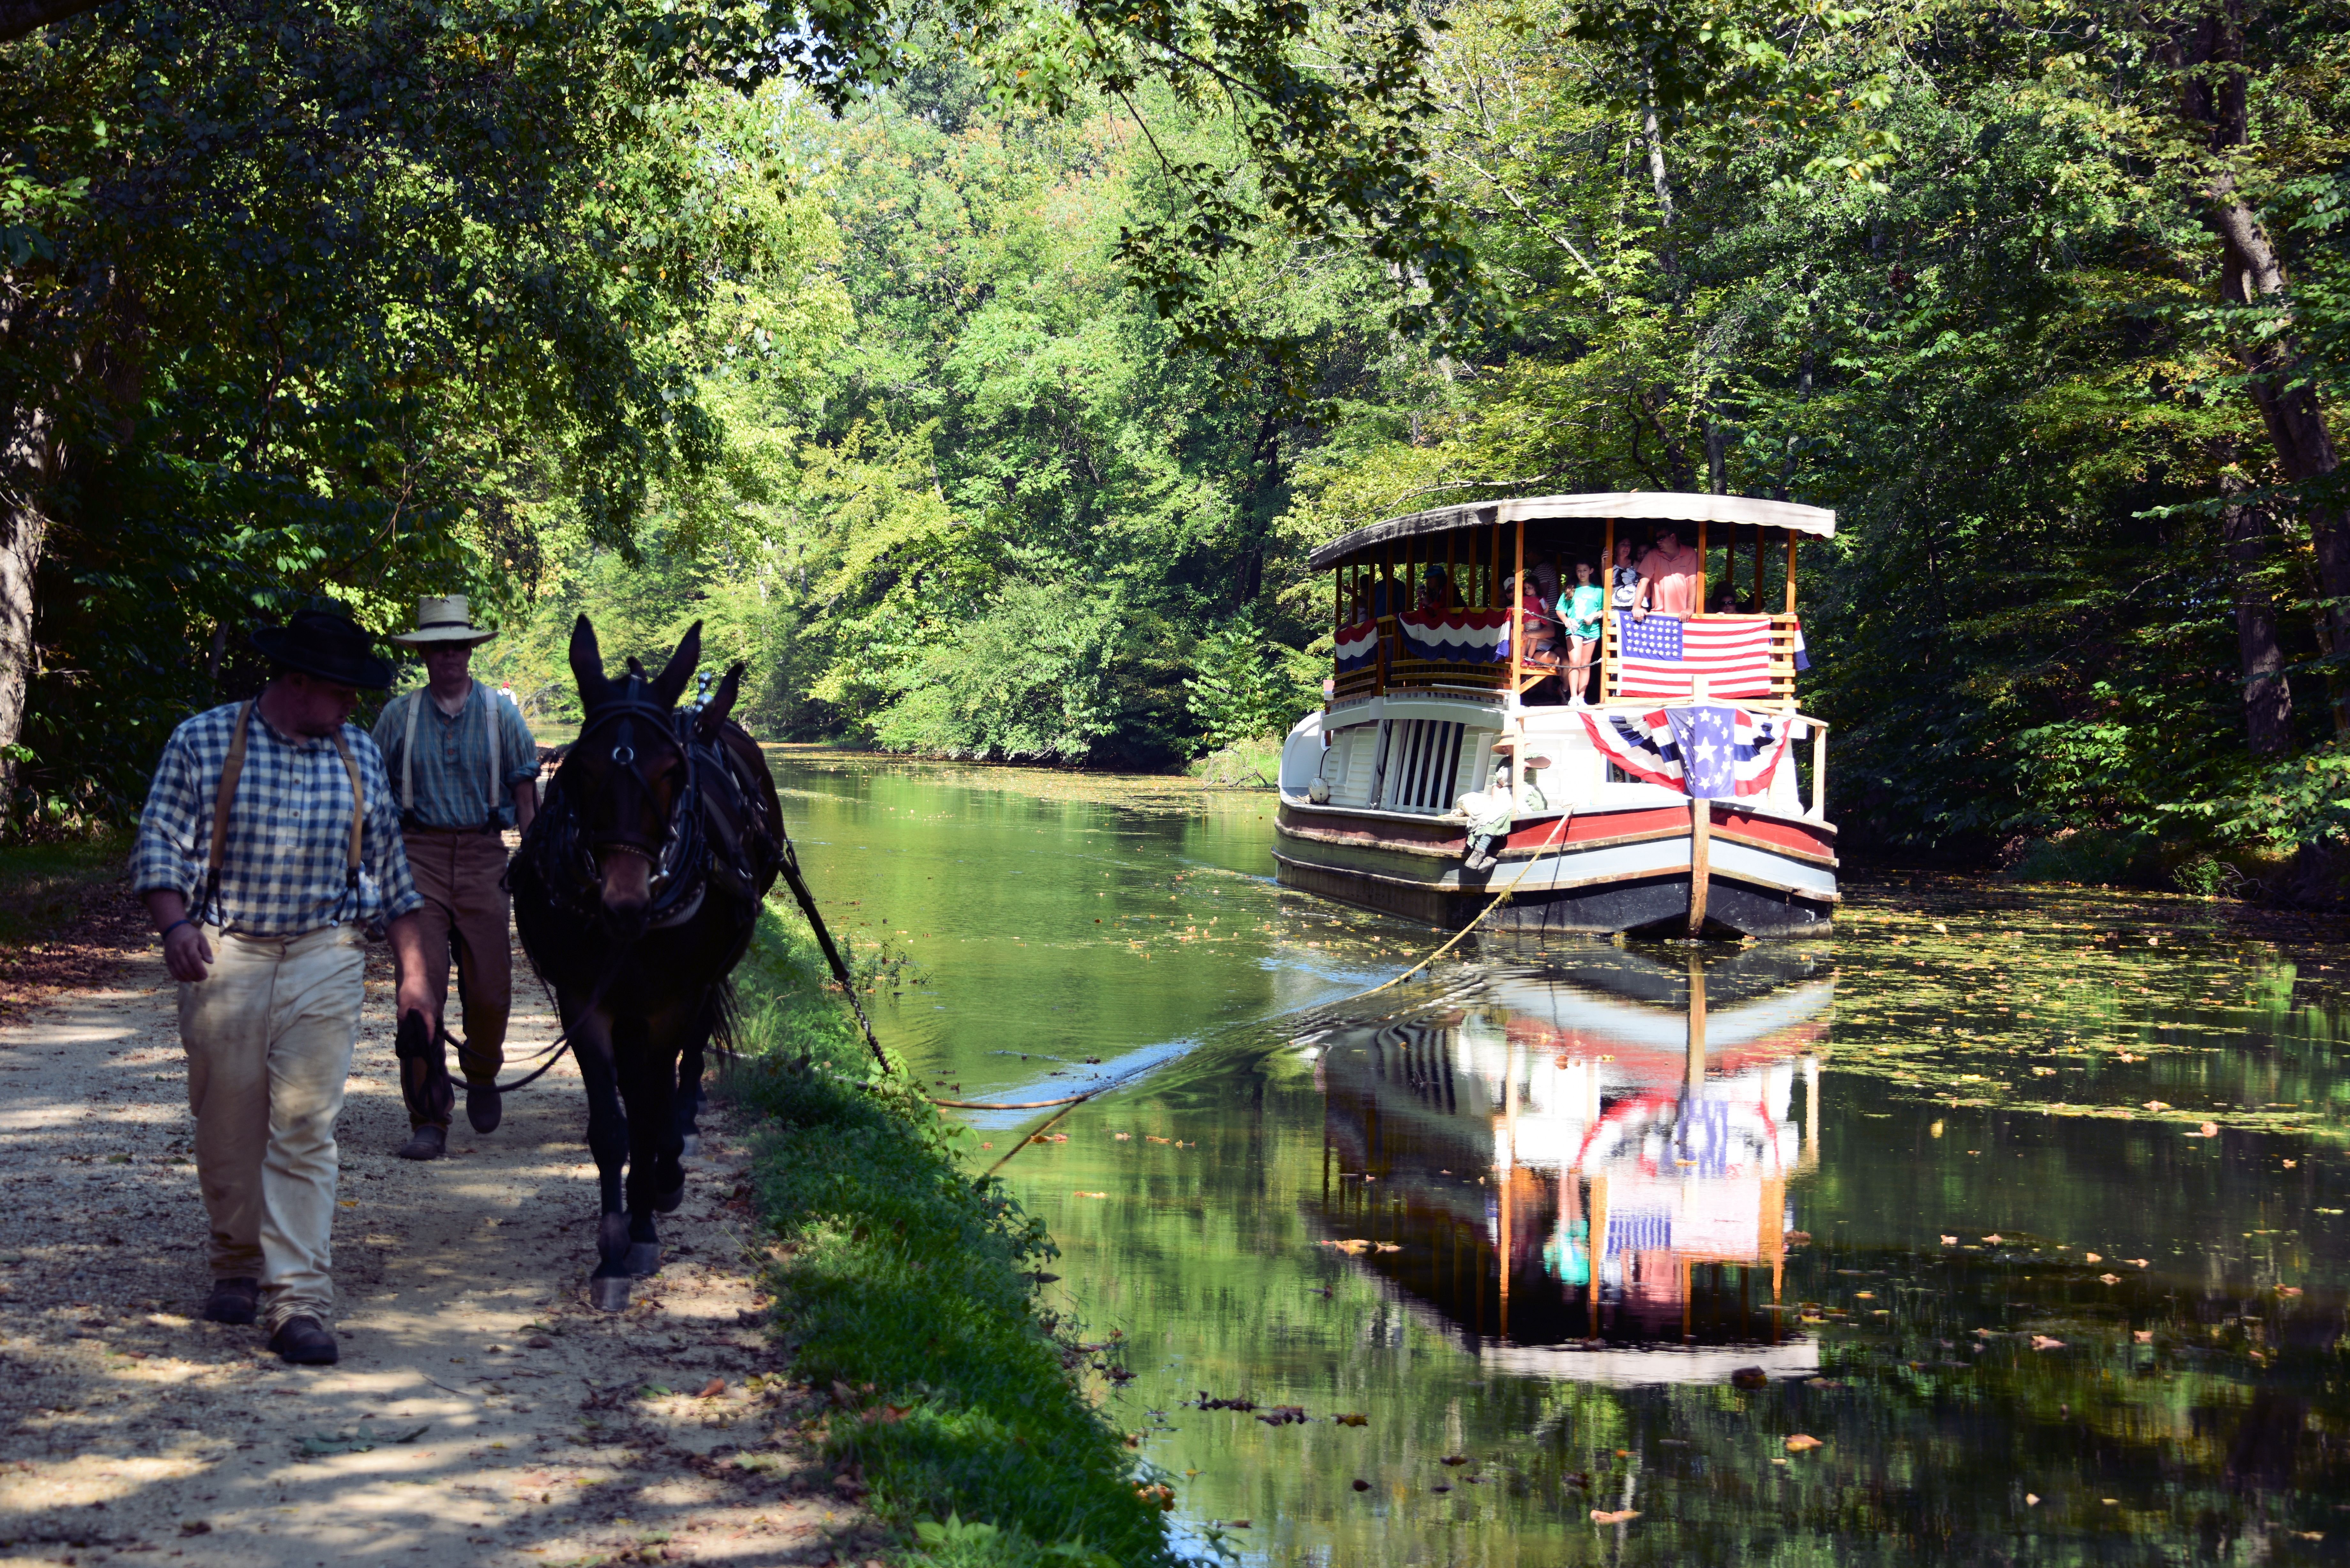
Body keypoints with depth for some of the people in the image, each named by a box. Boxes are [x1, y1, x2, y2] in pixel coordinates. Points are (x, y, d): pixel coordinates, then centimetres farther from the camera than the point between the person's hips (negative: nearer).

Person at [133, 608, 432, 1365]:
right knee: (227, 1126, 7)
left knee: (305, 1130, -7)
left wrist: (414, 974, 11)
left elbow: (390, 871, 13)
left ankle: (300, 1301, -8)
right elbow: (160, 846, -3)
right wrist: (176, 925, -21)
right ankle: (238, 1267, 29)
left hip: (325, 961, 1)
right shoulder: (202, 742, -1)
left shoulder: (361, 755, 9)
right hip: (225, 959, -1)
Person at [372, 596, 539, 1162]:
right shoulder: (399, 716, 7)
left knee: (490, 990, 1)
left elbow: (526, 793, 8)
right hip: (419, 856, 0)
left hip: (484, 856, 0)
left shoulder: (501, 714, 7)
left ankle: (482, 1075, 33)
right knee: (420, 984, -9)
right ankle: (428, 1120, -4)